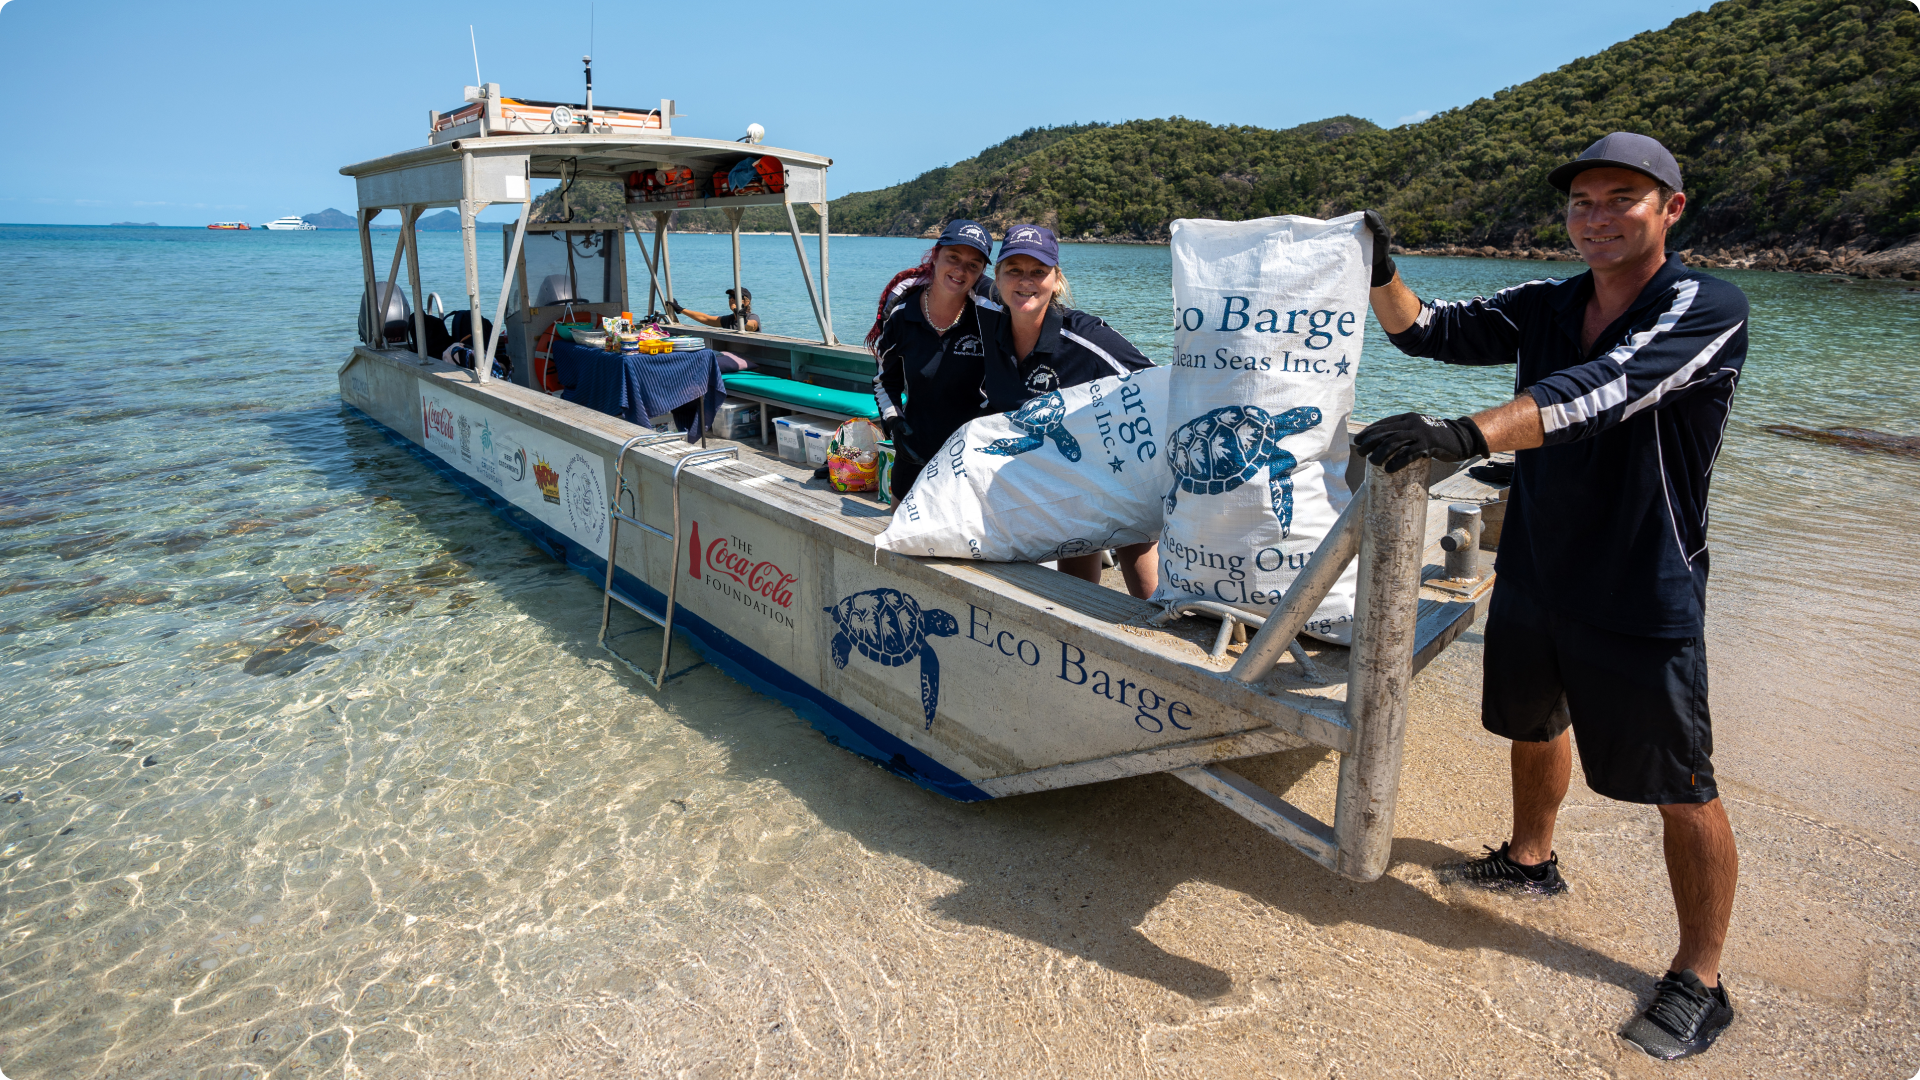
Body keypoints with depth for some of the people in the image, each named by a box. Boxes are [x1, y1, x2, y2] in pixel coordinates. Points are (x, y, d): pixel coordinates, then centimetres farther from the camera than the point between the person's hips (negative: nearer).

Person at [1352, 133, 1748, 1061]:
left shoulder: (1708, 309, -18)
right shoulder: (1545, 306, 3)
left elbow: (1604, 389, -36)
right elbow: (1429, 332, 4)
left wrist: (1468, 434, -49)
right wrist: (1379, 273, -16)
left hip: (1642, 602, -6)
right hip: (1531, 576, 6)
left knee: (1682, 793, 6)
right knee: (1533, 727, 24)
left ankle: (1700, 981, 23)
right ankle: (1530, 860, 50)